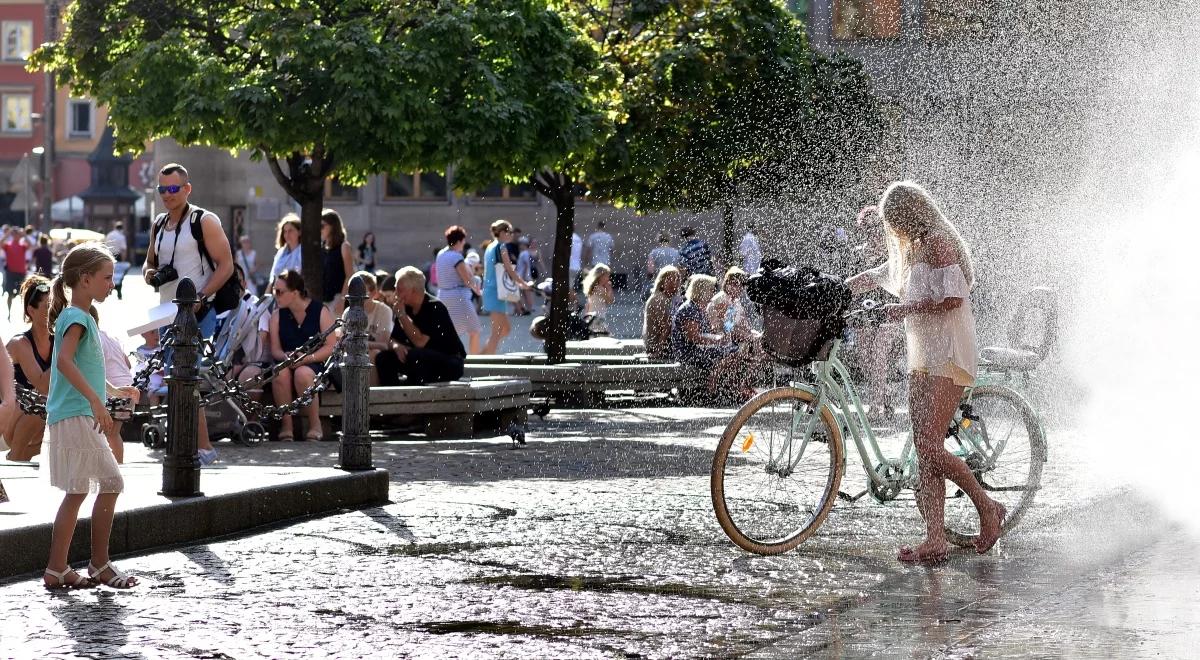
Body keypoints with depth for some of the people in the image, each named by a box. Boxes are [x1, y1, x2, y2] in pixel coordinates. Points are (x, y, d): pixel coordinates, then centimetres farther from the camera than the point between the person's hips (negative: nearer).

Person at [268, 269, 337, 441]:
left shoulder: (320, 311, -2)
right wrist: (286, 356, -18)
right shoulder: (278, 316, 11)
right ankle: (286, 425, -22)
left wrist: (306, 358, -21)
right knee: (280, 372, -33)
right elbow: (275, 349, 6)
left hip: (315, 365, -3)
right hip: (287, 362, 3)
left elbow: (331, 347, -8)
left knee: (302, 374, -38)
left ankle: (315, 424, -19)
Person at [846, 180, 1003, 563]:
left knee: (931, 447, -15)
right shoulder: (911, 251, 19)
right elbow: (873, 277, 31)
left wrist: (906, 308, -14)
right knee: (923, 450, 3)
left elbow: (953, 299, -20)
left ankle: (987, 508, 3)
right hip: (922, 359, 10)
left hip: (948, 358, -10)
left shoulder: (938, 244, -11)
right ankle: (934, 541, 1)